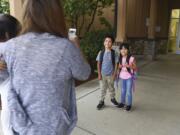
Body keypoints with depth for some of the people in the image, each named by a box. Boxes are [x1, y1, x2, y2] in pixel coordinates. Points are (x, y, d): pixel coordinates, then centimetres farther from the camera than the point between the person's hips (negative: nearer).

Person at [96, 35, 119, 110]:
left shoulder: (114, 53, -8)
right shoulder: (101, 53, -5)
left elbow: (116, 64, -4)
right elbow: (98, 64, -1)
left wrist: (114, 74, -7)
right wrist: (99, 74, -5)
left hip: (110, 75, 0)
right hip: (102, 74, 0)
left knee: (111, 88, 17)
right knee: (102, 89, 10)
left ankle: (113, 98, 41)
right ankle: (102, 101, 26)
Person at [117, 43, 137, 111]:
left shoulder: (131, 58, -14)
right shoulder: (120, 58, 0)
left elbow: (135, 68, -9)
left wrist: (129, 66, -26)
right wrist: (119, 67, -9)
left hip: (129, 77, -5)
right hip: (122, 77, 5)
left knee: (129, 91, 4)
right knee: (123, 90, 18)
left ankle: (129, 104, 18)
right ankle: (122, 102, 32)